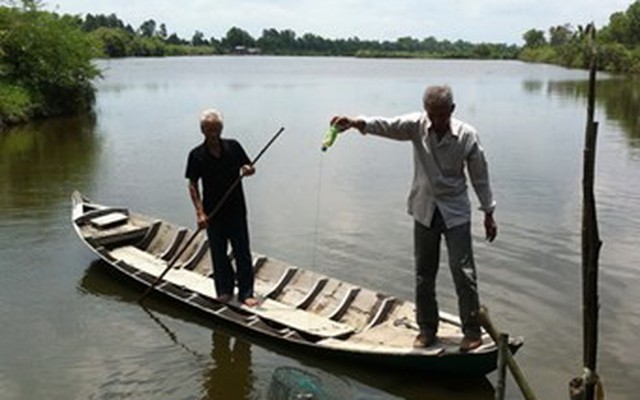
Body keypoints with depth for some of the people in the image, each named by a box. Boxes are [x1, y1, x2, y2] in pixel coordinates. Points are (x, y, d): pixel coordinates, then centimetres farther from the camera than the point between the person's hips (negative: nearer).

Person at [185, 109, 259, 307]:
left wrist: (248, 170, -18)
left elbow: (249, 167, 8)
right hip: (213, 213, 0)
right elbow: (193, 185, -3)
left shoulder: (233, 147, -2)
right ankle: (224, 290, 24)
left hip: (236, 210, 1)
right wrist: (200, 213, -12)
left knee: (242, 252, 3)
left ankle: (246, 292, 11)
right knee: (219, 253, 9)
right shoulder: (196, 155, -5)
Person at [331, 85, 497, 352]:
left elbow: (480, 176, 0)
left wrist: (488, 213, 3)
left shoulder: (467, 136, -10)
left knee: (463, 272, -3)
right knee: (423, 274, 9)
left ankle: (472, 331, 13)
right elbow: (386, 126, -26)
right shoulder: (416, 125, -8)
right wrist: (356, 123, -46)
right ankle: (427, 329, 24)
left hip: (456, 212, -2)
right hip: (424, 211, 2)